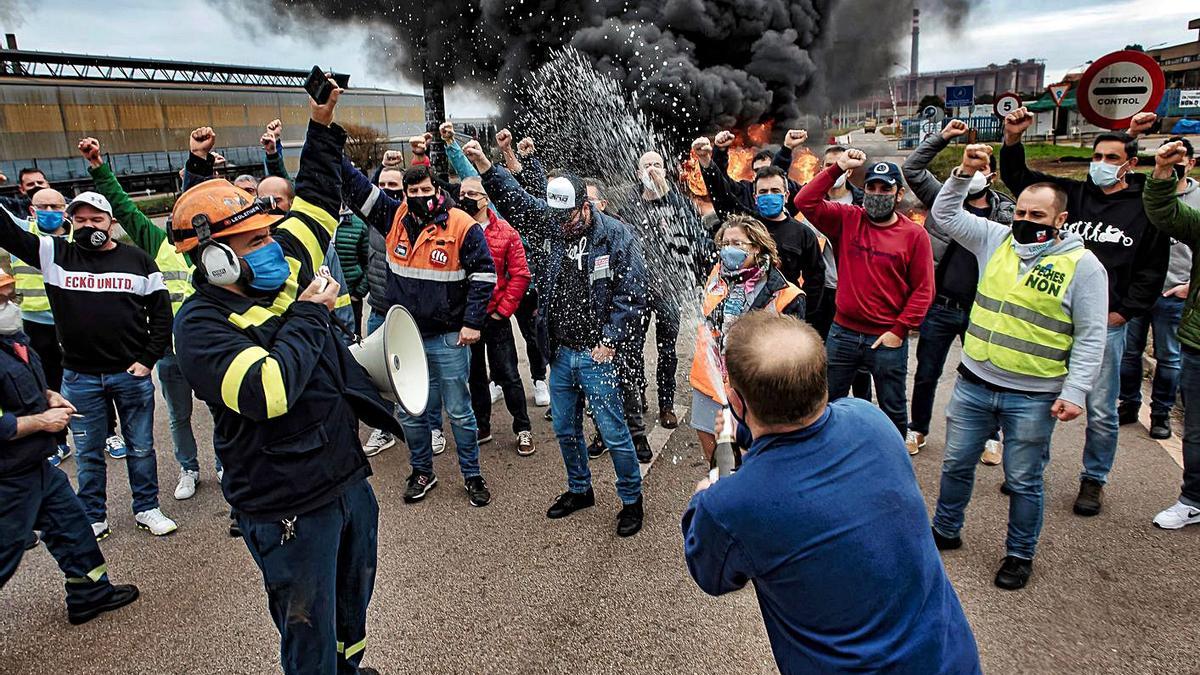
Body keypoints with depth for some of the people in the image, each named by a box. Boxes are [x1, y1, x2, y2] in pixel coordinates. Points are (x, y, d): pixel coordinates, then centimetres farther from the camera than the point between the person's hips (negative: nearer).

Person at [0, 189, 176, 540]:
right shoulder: (55, 254, 1)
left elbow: (161, 311, 2)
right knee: (87, 453, 13)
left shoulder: (138, 259, 0)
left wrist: (148, 360, -5)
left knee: (141, 447, 12)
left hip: (132, 374, 0)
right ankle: (94, 518, 28)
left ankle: (146, 509, 27)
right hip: (79, 378, 1)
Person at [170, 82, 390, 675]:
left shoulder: (284, 271, 2)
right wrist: (309, 313, -21)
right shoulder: (201, 325, -18)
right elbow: (269, 392, -33)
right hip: (290, 511, -7)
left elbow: (316, 201, 15)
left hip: (349, 478, 8)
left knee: (353, 598, 28)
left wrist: (322, 126, 10)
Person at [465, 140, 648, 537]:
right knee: (565, 429, 18)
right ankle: (580, 490, 39)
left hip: (596, 355, -6)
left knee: (613, 433, 2)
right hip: (560, 352, 6)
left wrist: (609, 341, -14)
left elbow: (632, 294, -12)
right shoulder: (552, 225, 4)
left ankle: (632, 500, 22)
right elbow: (513, 198, 8)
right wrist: (482, 164, -5)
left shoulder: (616, 236, -11)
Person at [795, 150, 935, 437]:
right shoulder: (847, 219, 1)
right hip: (842, 333, 2)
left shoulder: (914, 234, -5)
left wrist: (899, 330, -11)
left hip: (888, 340, -2)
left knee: (893, 411, 14)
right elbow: (805, 202, -8)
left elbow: (923, 290, -5)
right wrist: (838, 168, -13)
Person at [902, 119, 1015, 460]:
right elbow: (911, 168, -3)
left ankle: (990, 436, 28)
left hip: (981, 310, 0)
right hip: (939, 307, 0)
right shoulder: (945, 198, 2)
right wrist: (942, 137, -6)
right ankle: (918, 429, 28)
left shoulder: (1006, 213, 3)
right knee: (926, 374, 10)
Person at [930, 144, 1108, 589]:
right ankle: (945, 531, 36)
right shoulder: (997, 240, 4)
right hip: (974, 385, 4)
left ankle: (1020, 555, 30)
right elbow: (944, 215, 10)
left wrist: (1074, 391, -14)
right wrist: (964, 173, -4)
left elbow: (1090, 337, -7)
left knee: (1024, 482, 10)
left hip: (1033, 398, -4)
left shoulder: (1082, 265, -7)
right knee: (956, 465, 16)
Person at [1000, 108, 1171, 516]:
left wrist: (1124, 311, -3)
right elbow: (1018, 179, 5)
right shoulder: (1071, 194, 7)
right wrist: (1012, 140, -11)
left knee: (1101, 411, 5)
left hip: (1106, 324, -2)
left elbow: (1153, 268, 4)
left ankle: (1093, 481, 23)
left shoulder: (1145, 208, 2)